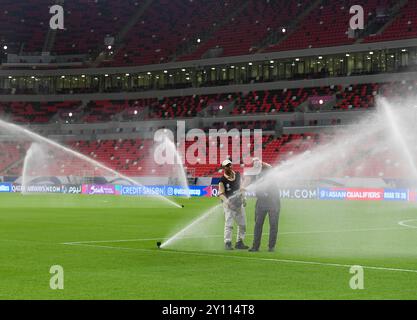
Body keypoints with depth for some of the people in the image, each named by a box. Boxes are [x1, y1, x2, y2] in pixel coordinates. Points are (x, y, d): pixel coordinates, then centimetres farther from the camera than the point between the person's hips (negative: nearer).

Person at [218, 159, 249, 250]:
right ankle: (227, 243, -6)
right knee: (229, 223, -11)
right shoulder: (223, 180, -12)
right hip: (229, 203, -6)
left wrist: (243, 198, 9)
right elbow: (221, 194, -16)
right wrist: (228, 202, -31)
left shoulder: (238, 175, 4)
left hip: (239, 202, 6)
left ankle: (239, 243, 18)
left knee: (242, 224, 9)